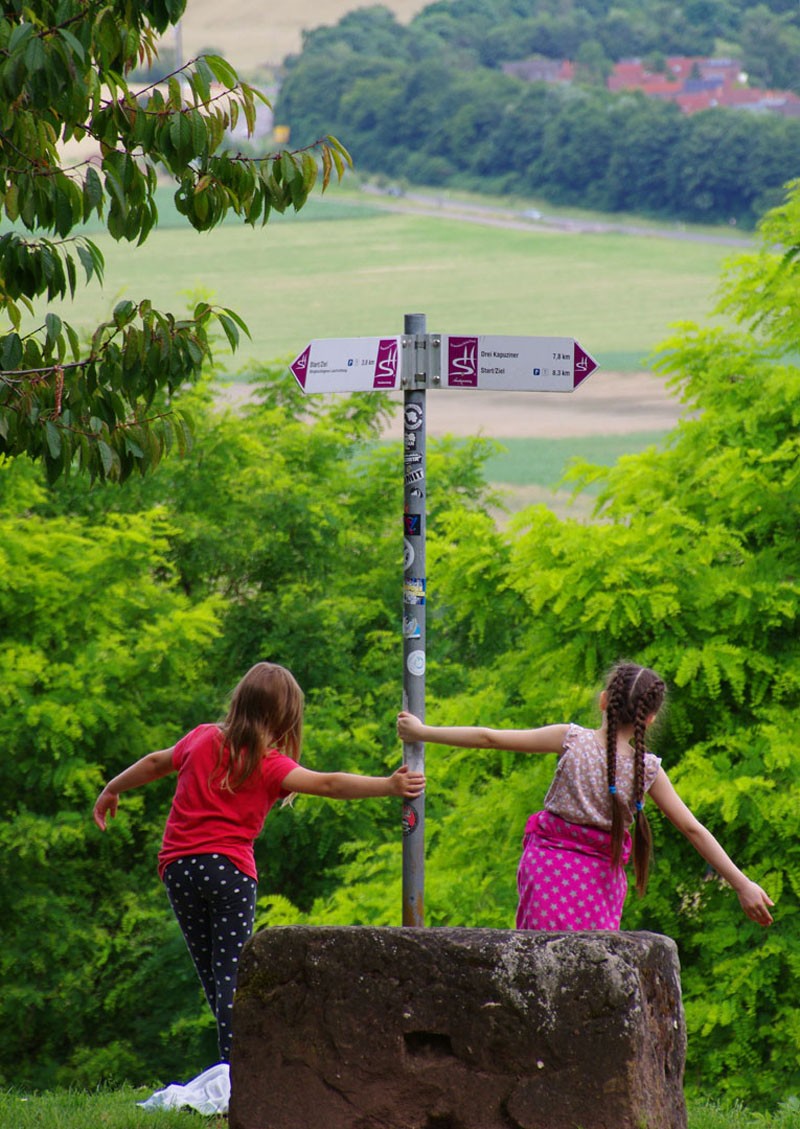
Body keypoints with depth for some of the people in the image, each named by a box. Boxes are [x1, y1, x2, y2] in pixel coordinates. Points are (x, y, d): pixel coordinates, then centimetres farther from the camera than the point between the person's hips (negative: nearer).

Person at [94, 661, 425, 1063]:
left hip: (179, 868, 4)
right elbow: (327, 785, -16)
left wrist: (112, 789, 40)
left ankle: (231, 1064, 4)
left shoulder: (202, 739, 9)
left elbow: (155, 763, 24)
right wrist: (388, 786, -20)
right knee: (231, 974, -5)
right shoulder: (268, 763, -5)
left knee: (211, 974, 8)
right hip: (231, 870, -4)